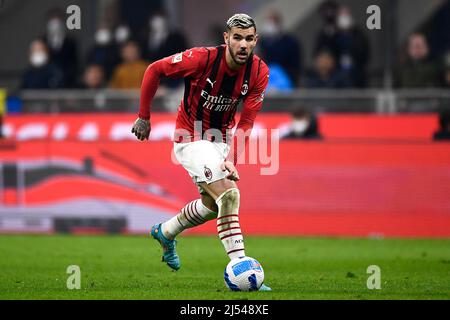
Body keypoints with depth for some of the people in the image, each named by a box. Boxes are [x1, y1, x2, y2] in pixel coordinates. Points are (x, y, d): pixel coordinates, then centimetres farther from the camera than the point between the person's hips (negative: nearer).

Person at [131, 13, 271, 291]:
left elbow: (246, 122, -12)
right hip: (191, 137, -7)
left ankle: (165, 232, 49)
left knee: (212, 204, 21)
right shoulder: (201, 59, -26)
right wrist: (144, 117, -9)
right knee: (229, 194, -22)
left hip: (221, 138, 7)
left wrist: (232, 159, -25)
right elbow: (154, 70, -13)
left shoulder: (259, 72, -14)